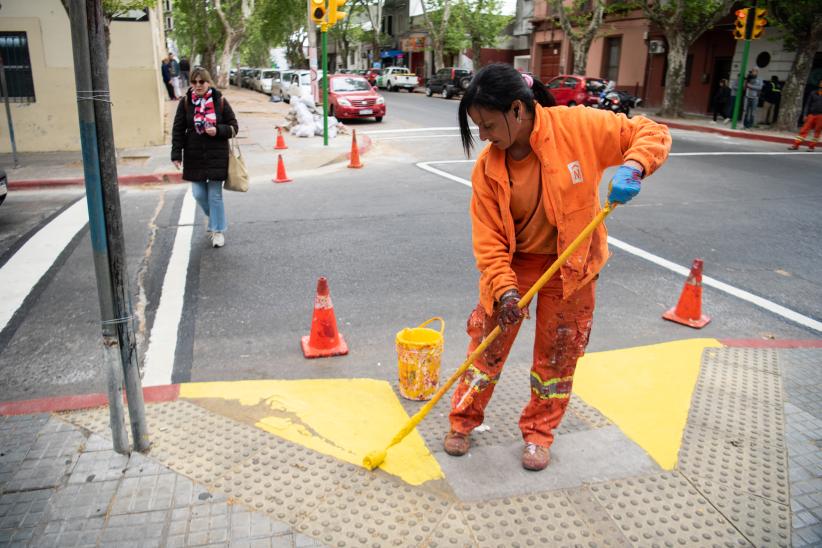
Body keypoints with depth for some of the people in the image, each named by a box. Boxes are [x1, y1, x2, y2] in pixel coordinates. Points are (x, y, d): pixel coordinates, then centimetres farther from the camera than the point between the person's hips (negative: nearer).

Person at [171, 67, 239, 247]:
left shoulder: (220, 101, -3)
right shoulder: (186, 102, 0)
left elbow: (233, 126, 2)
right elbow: (178, 129, 1)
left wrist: (218, 130, -18)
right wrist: (176, 154, -5)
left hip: (216, 156, -2)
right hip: (194, 156, 2)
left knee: (215, 195, 0)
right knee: (199, 194, 5)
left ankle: (218, 230, 14)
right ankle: (214, 218, 35)